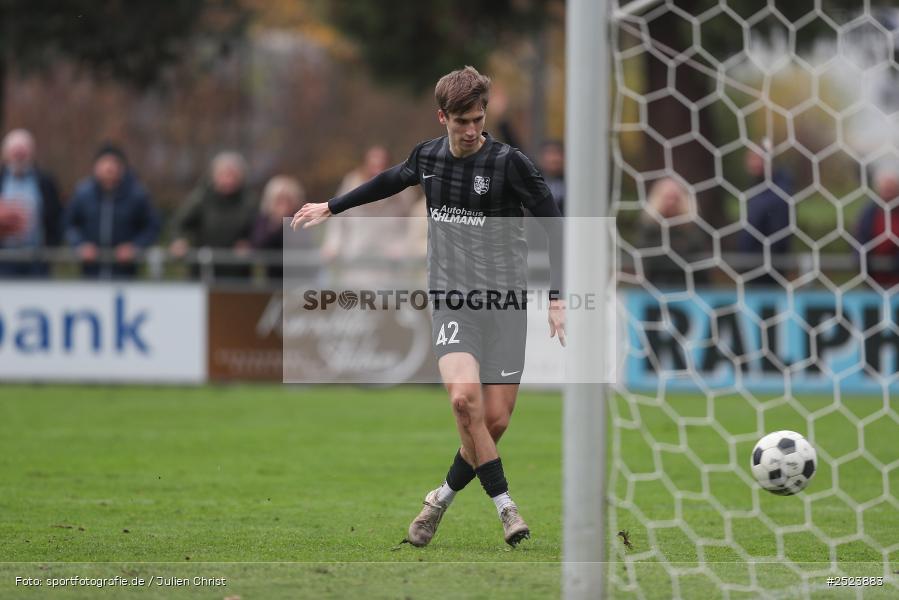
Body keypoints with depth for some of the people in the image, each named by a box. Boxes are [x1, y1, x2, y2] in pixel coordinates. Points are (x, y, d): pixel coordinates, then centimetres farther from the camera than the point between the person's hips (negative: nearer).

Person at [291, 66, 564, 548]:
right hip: (449, 297, 2)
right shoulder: (428, 157, 4)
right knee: (464, 397, -23)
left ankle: (444, 497, 20)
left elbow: (553, 224, -4)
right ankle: (504, 505, -13)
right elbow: (390, 181, 26)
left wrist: (557, 299, -8)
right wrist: (330, 207, 37)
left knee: (495, 420, -5)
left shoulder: (508, 163, -9)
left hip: (503, 303, -2)